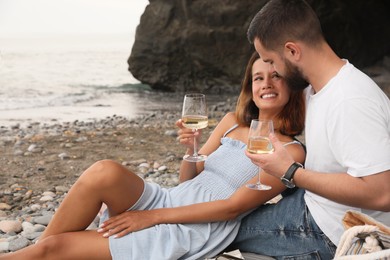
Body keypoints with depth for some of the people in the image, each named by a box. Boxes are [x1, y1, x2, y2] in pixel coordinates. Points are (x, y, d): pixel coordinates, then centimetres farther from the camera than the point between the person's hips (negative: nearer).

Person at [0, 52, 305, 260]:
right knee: (105, 172, -27)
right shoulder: (232, 122, 13)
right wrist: (191, 151, -10)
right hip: (166, 201, 5)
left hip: (188, 235, -5)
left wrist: (152, 217, -13)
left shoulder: (291, 152, -5)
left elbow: (233, 206, -12)